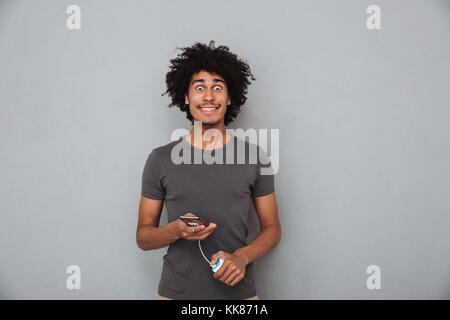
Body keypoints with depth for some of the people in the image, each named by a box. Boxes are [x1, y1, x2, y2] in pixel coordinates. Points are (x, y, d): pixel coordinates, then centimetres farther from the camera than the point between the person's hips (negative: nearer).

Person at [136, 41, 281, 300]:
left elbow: (272, 228, 3)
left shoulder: (254, 157, -2)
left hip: (238, 290, 0)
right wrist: (176, 230, -18)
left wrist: (241, 256, -14)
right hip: (176, 291, 0)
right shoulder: (160, 159, -2)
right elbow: (143, 236, 2)